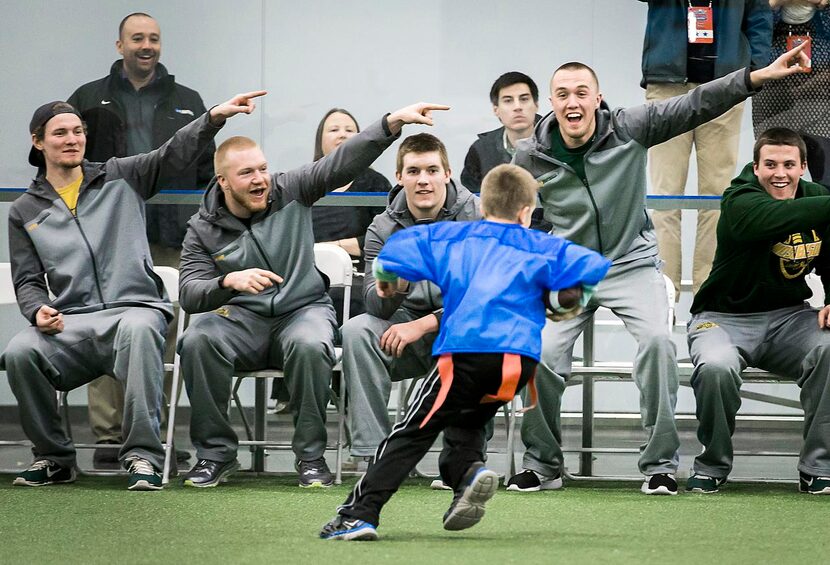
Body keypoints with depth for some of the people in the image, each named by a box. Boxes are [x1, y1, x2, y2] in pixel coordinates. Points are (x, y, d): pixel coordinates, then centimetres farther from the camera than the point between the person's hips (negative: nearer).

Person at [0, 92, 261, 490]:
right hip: (70, 322, 2)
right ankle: (53, 457, -8)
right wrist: (39, 311, -9)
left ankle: (143, 455, -38)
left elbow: (174, 154, 0)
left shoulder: (120, 178, 14)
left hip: (136, 306, -2)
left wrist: (215, 117, -18)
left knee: (138, 330, -40)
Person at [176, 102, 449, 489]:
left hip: (303, 308, -1)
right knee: (198, 340, -31)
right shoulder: (203, 229, 1)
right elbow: (189, 293, -9)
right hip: (241, 319, 1)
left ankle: (311, 456, -20)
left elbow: (343, 163, -8)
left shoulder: (290, 192, 1)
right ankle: (216, 453, -17)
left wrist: (393, 122, -21)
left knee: (310, 345, -36)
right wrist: (229, 281, -31)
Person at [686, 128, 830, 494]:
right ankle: (712, 465, -6)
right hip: (725, 318, -4)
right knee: (716, 367, -36)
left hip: (787, 317, 4)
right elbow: (780, 218, -39)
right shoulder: (740, 200, -16)